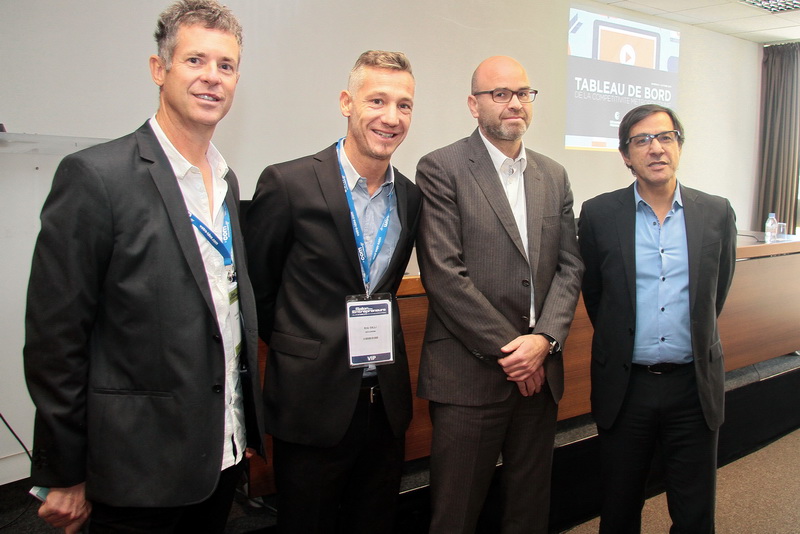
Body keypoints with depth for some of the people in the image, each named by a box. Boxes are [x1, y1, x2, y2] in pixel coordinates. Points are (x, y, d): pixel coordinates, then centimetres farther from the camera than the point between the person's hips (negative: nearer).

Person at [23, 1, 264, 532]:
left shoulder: (226, 180, 7)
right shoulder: (96, 176, -15)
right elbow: (55, 337, -13)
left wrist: (246, 425, 11)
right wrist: (64, 477, -9)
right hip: (141, 473, -6)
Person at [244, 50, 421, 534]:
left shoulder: (410, 197, 4)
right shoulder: (288, 184, -12)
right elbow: (256, 286, -3)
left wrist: (381, 343, 7)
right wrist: (297, 350, 3)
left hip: (386, 403, 5)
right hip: (313, 403, -4)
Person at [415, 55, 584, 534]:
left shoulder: (554, 176, 13)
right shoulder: (442, 169, -6)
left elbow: (569, 266, 9)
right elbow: (444, 274, -13)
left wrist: (543, 340, -7)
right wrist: (507, 350, -11)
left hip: (539, 370, 5)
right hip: (470, 373, -5)